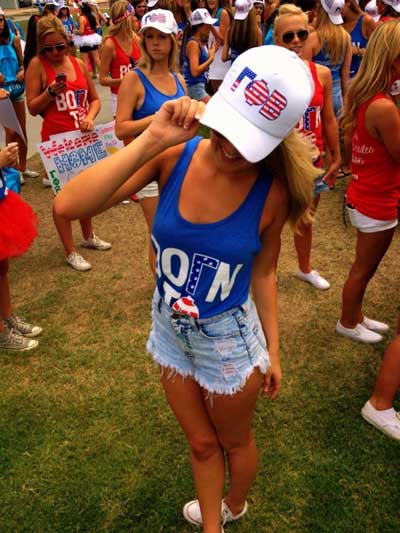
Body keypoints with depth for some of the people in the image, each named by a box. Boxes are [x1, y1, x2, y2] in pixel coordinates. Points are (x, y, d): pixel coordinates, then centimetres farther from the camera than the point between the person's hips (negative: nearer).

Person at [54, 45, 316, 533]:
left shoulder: (271, 191, -21)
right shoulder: (174, 156, -21)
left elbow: (263, 272, -5)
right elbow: (68, 205, -32)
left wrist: (272, 350, 3)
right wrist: (151, 140, -38)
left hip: (229, 338, -1)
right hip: (170, 330, 2)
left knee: (234, 441, 26)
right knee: (201, 444, 25)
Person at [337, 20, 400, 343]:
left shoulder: (362, 96, 0)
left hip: (363, 196, 9)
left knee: (363, 267, 24)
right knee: (363, 270, 13)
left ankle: (356, 316, 42)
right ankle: (348, 324, 33)